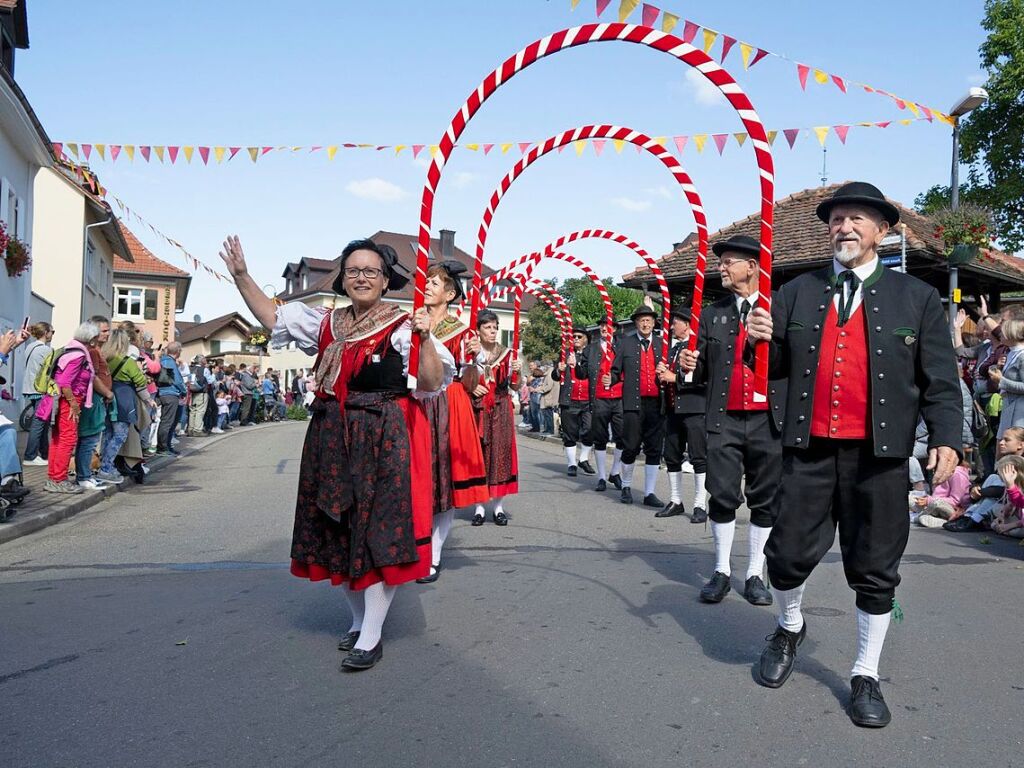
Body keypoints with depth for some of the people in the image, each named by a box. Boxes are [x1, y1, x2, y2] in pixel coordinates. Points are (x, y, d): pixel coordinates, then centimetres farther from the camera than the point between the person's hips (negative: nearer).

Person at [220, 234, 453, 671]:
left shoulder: (403, 326, -6)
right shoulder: (325, 323, 11)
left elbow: (433, 383, -12)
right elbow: (272, 317, 19)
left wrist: (425, 339, -26)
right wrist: (241, 275, 13)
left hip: (385, 439, -6)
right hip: (333, 439, 6)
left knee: (379, 531, -5)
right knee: (338, 530, 12)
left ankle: (371, 636, 5)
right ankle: (359, 618, 30)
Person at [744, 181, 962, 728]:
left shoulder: (916, 297, 5)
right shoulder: (798, 293, 10)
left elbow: (939, 380, 3)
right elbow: (777, 365, 11)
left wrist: (946, 439, -9)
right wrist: (762, 340, -11)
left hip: (878, 456, -1)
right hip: (809, 451, 1)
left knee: (874, 569, 7)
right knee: (789, 554, 4)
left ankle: (866, 676, 25)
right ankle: (789, 628, 36)